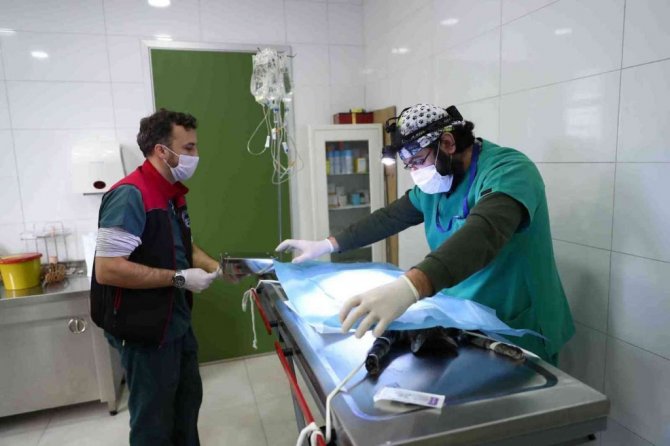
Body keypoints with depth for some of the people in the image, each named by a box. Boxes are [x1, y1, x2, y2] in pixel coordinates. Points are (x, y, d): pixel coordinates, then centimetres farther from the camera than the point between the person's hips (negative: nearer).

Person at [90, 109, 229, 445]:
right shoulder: (130, 195, -24)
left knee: (188, 400, 25)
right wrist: (179, 278, -25)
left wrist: (217, 268, 3)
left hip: (176, 322, 9)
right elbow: (107, 270, -29)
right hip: (145, 329, -9)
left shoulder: (172, 194, 6)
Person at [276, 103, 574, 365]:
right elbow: (391, 217, 8)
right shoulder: (436, 183, 2)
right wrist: (327, 245, 2)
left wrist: (410, 286, -58)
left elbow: (483, 233, -42)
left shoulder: (507, 171, -24)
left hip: (518, 335, -6)